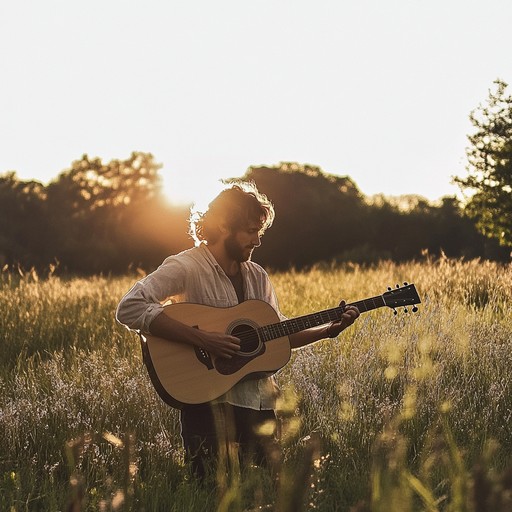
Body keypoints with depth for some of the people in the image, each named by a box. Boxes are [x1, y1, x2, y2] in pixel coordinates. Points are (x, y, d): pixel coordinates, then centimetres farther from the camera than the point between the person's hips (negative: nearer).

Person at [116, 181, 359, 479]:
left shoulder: (257, 276, 13)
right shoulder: (185, 268, -11)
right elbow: (129, 309, -25)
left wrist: (329, 331, 5)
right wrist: (202, 339, -28)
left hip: (259, 399, 7)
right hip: (209, 401, -7)